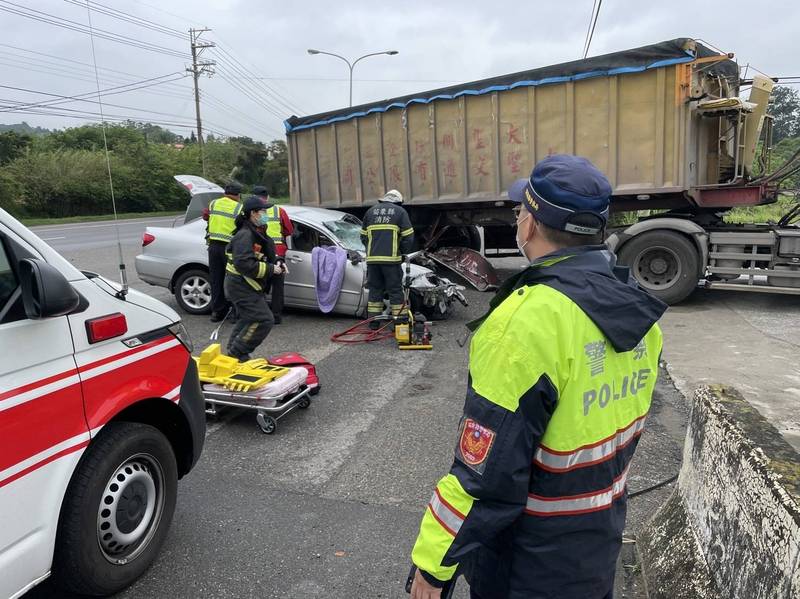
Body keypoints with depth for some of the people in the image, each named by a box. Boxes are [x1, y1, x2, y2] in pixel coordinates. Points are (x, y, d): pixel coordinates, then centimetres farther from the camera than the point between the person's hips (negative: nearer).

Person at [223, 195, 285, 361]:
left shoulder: (256, 233, 14)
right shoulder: (245, 235, -20)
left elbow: (261, 259, 24)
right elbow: (244, 264, -30)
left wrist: (277, 266, 4)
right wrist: (271, 269, -24)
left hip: (246, 286, 11)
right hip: (240, 286, -11)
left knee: (248, 318, 24)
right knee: (263, 320, -13)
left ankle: (233, 351, 37)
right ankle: (238, 353, -4)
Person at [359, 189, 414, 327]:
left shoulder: (371, 211, 18)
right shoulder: (400, 211, 5)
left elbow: (363, 237, 18)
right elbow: (408, 237, -1)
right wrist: (402, 253, 13)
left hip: (372, 259, 4)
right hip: (391, 259, -4)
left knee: (375, 290, 12)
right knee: (395, 290, 4)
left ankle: (374, 321, 15)